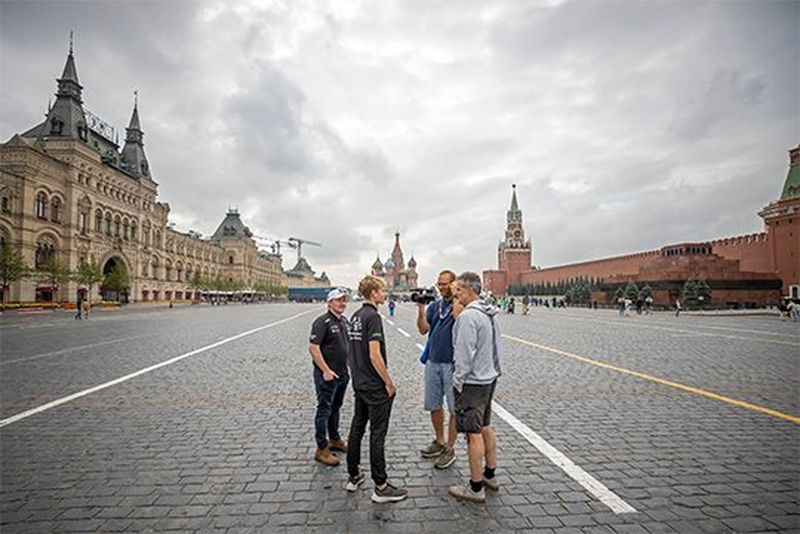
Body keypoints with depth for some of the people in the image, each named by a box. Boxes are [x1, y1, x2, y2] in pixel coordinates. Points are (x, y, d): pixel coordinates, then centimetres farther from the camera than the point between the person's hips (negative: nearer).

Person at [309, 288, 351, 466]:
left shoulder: (344, 320, 9)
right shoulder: (323, 321, -16)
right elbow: (313, 348, -21)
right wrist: (326, 370, -21)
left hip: (342, 373, 8)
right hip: (327, 374, -8)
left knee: (335, 408, 20)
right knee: (324, 410, 0)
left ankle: (334, 439, 35)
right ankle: (322, 449, 9)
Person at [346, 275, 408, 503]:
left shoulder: (355, 316, 9)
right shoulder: (373, 316, -19)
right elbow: (375, 355, -24)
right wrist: (389, 382, -15)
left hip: (359, 383, 9)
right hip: (376, 386, -9)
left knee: (357, 428, 16)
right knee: (377, 434, -2)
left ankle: (353, 476, 27)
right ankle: (381, 487, 7)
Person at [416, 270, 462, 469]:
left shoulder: (460, 304, -7)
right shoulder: (434, 305, 9)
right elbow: (423, 329, 1)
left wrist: (455, 297, -21)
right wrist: (420, 309, -12)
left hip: (452, 363, -6)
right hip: (433, 362, 6)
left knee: (454, 408, 5)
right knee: (434, 405, 16)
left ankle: (450, 448, 18)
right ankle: (439, 442, 33)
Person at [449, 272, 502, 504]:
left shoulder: (468, 316, -21)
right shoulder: (489, 314, 9)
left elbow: (465, 354, -22)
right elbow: (495, 348, 17)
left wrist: (458, 381, -13)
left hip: (472, 382, -10)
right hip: (489, 377, 10)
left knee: (474, 433, -1)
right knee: (486, 427, 19)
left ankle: (476, 488, 10)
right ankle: (490, 475, 32)